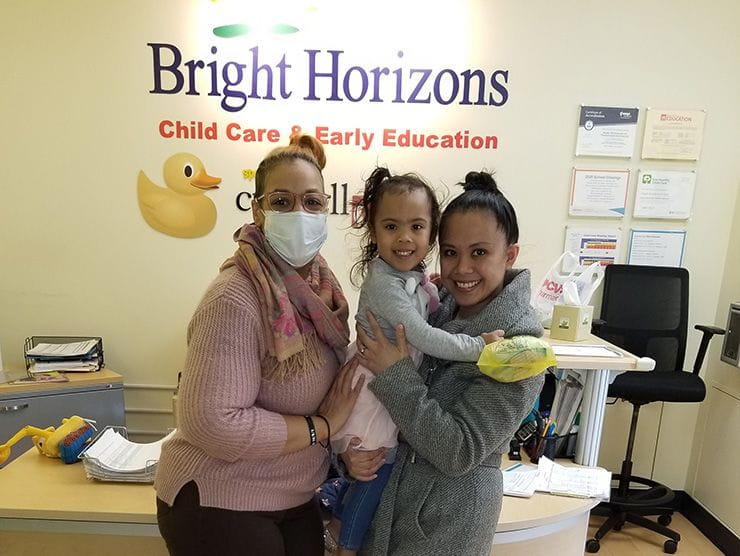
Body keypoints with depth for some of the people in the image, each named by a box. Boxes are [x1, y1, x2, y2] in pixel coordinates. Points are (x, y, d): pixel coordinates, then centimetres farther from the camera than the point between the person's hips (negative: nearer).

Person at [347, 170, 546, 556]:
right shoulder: (433, 309, -6)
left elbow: (459, 453, -24)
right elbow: (369, 385, 0)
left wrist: (395, 374, -28)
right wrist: (351, 450, -15)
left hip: (449, 520, -4)